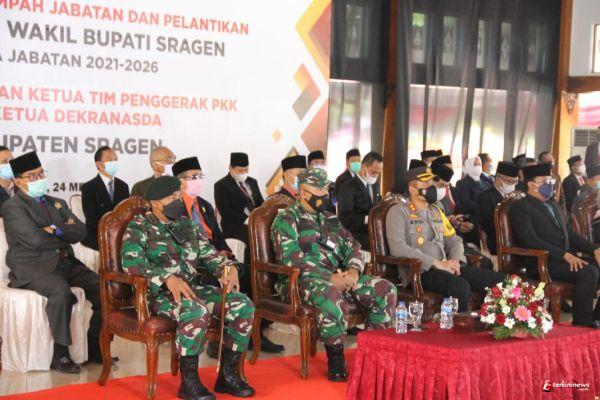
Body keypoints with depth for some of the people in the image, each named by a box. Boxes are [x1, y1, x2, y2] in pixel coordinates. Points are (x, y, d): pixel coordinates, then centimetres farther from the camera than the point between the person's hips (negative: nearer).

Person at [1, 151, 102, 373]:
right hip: (32, 266, -7)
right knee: (61, 291, -35)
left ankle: (94, 348, -2)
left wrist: (57, 230, -10)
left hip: (65, 263, 7)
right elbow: (35, 240, -16)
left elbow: (80, 232, 8)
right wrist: (66, 236, -2)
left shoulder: (58, 203, 21)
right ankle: (60, 355, -24)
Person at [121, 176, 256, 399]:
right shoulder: (139, 227, -1)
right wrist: (168, 278, -29)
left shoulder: (186, 224, 19)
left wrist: (229, 267, -6)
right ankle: (189, 381, -21)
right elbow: (131, 261, -17)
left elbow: (208, 254, 17)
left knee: (243, 305, -13)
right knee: (196, 311, -38)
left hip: (194, 288, 7)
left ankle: (228, 374, -5)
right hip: (160, 293, -6)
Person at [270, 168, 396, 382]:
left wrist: (354, 270, -6)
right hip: (303, 280, -7)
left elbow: (352, 245, 18)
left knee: (386, 290, -10)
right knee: (331, 295, -40)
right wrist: (331, 278, -18)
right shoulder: (286, 219, 0)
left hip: (339, 276, 7)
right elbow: (293, 259, -13)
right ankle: (336, 360, -22)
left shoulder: (330, 219, 23)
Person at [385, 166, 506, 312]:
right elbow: (397, 248, -15)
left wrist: (455, 260, -1)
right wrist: (437, 263, -17)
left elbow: (453, 240, 24)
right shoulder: (398, 211, 0)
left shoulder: (435, 210, 23)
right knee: (460, 286, -35)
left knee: (498, 279, -9)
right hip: (420, 271, -7)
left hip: (446, 267, 7)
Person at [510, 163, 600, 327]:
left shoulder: (555, 206, 25)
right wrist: (565, 255, -22)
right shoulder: (520, 207, -3)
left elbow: (571, 234, 24)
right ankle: (582, 323, -17)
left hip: (568, 258, 8)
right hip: (541, 264, -8)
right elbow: (530, 240, -16)